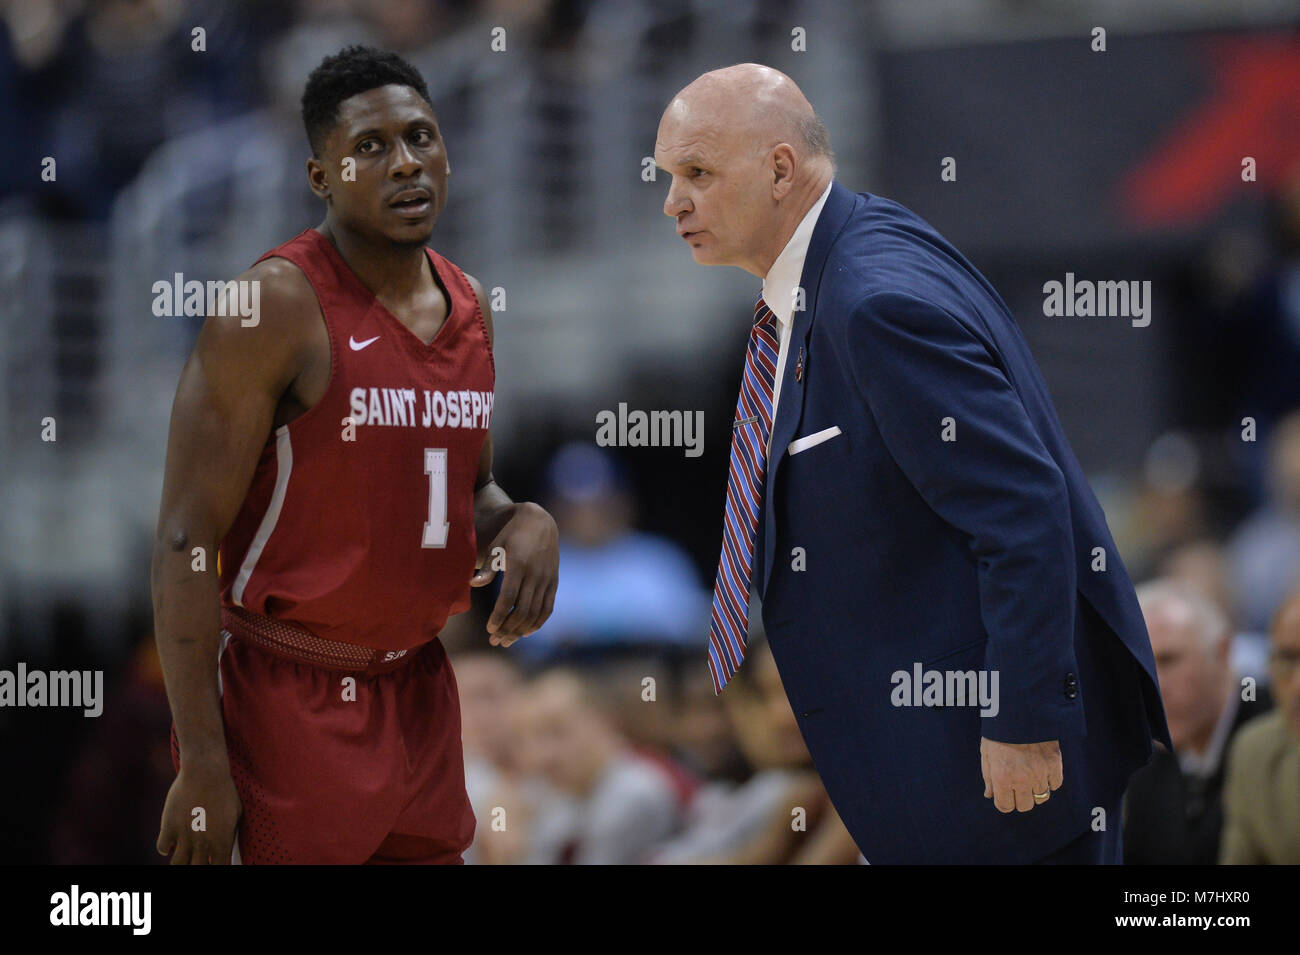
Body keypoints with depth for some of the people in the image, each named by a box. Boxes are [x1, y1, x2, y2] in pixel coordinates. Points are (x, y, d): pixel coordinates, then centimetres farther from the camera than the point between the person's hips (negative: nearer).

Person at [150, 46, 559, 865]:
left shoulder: (467, 304, 9)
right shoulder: (275, 306, -14)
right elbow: (186, 541, -16)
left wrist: (524, 523, -3)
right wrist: (201, 766, -20)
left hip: (418, 692, 7)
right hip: (287, 700, -7)